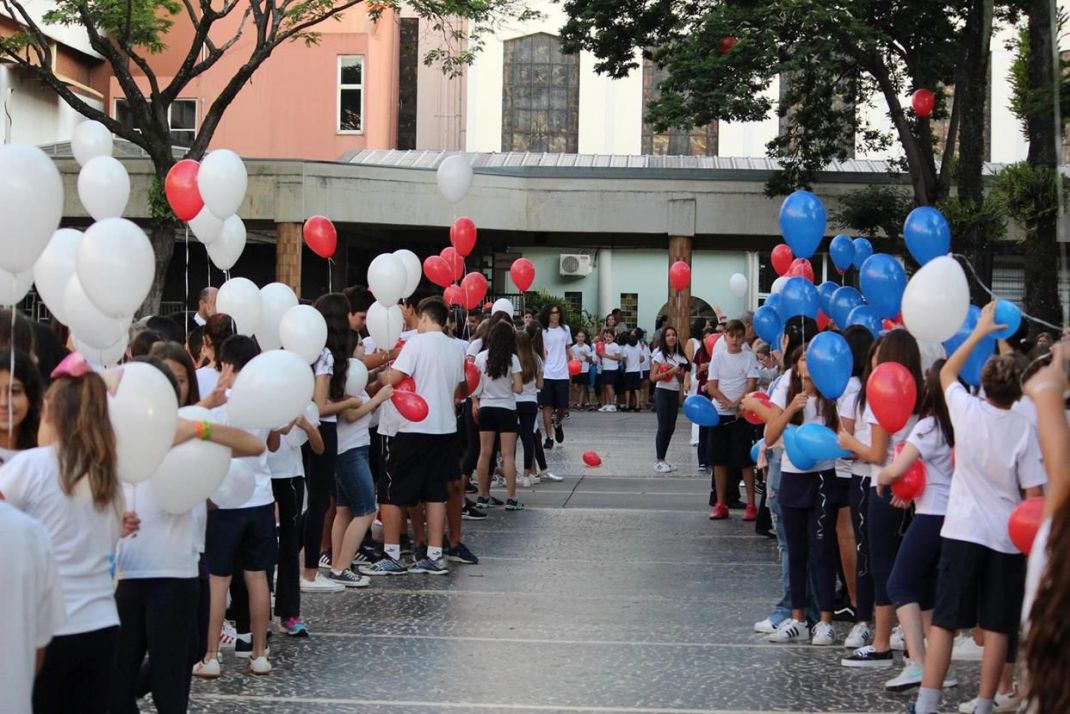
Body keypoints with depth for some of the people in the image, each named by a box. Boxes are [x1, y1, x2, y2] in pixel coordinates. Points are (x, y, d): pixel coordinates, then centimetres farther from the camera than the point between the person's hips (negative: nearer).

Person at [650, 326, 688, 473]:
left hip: (675, 393, 5)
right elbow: (653, 377, -11)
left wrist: (679, 373, -9)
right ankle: (658, 461, -2)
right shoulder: (660, 355, -6)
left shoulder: (680, 357, 8)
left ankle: (662, 459, 14)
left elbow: (683, 378, 12)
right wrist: (670, 371, -18)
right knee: (663, 427, -8)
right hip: (662, 393, -5)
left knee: (671, 427, 5)